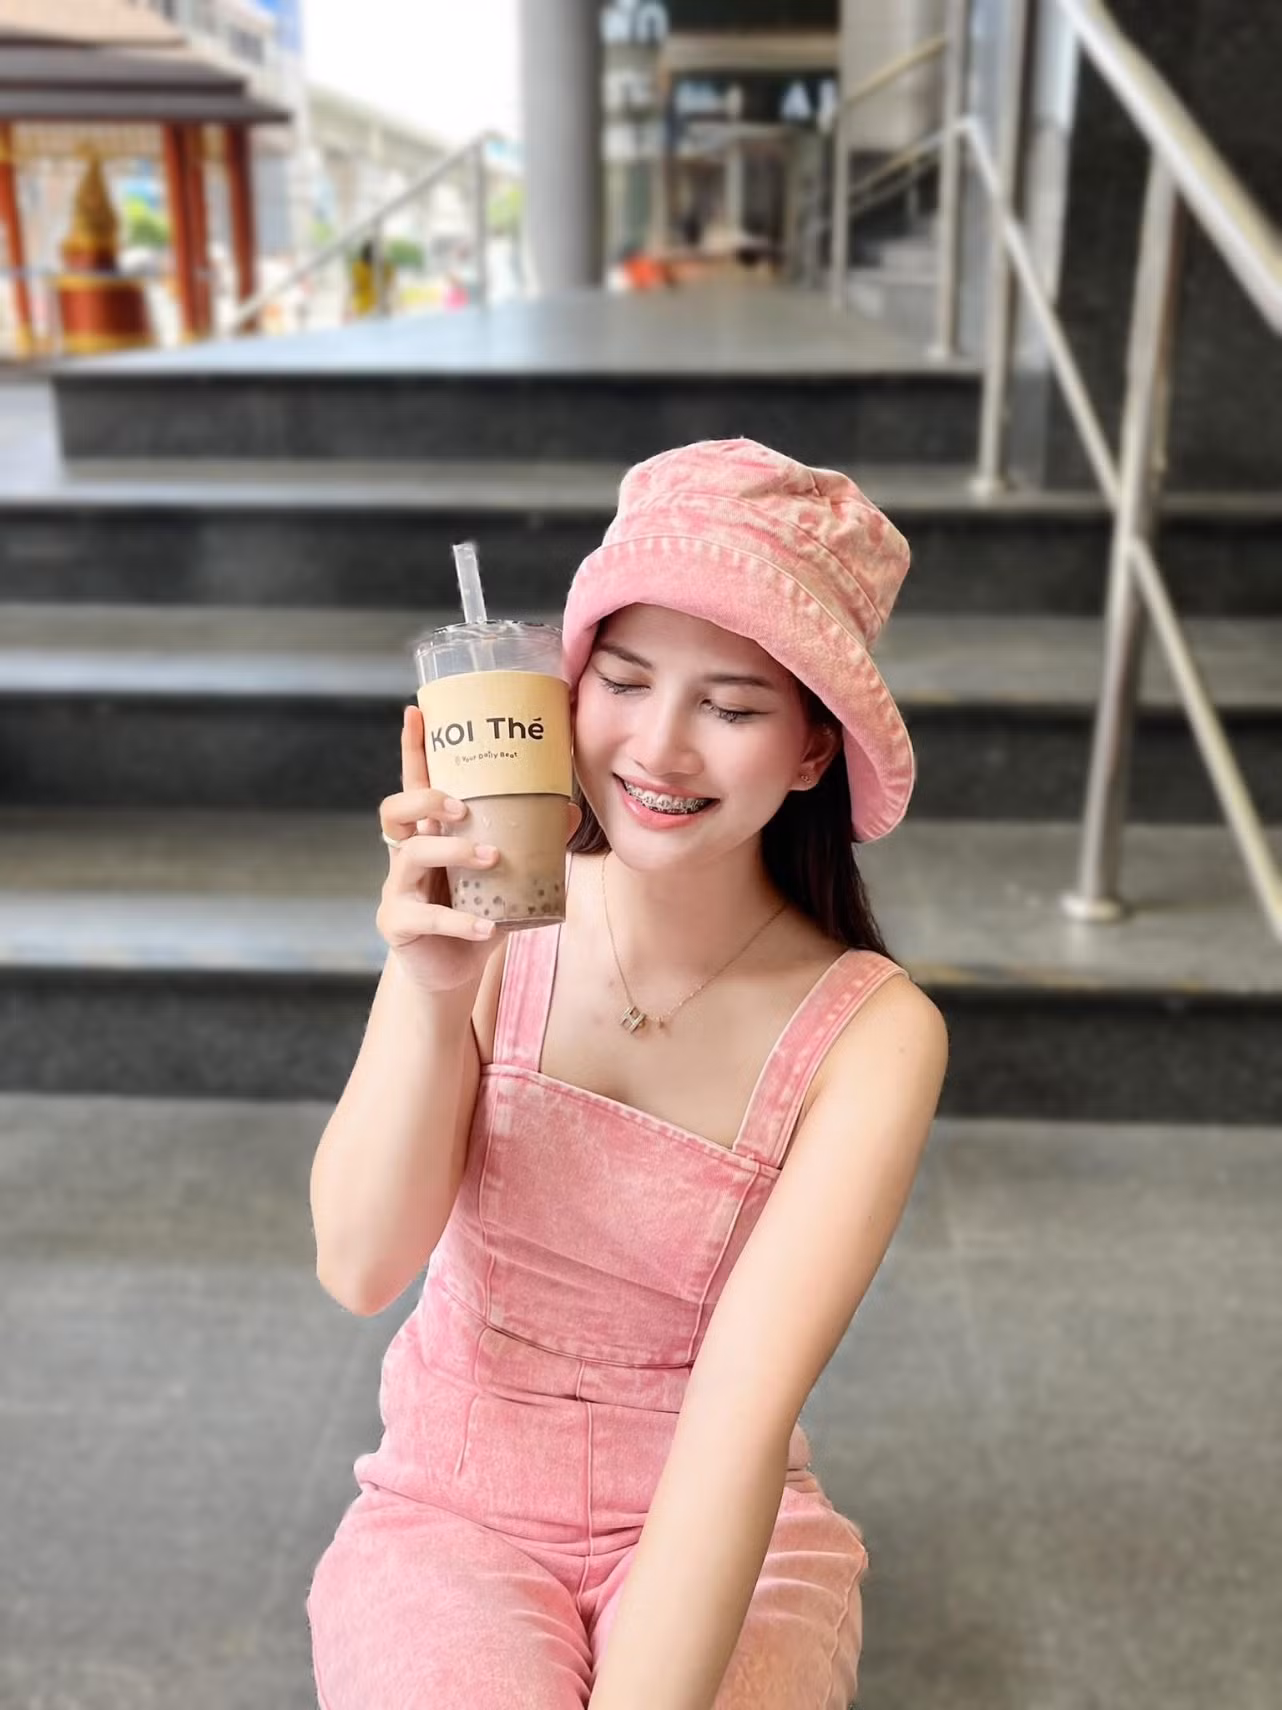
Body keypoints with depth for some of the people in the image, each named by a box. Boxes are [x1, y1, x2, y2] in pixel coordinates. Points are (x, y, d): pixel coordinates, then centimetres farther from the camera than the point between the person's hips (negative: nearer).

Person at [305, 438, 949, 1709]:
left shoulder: (871, 1033, -17)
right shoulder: (494, 927, -12)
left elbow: (744, 1410, -23)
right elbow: (362, 1267, -17)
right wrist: (428, 994, -32)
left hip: (719, 1531, 0)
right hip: (450, 1509, 1)